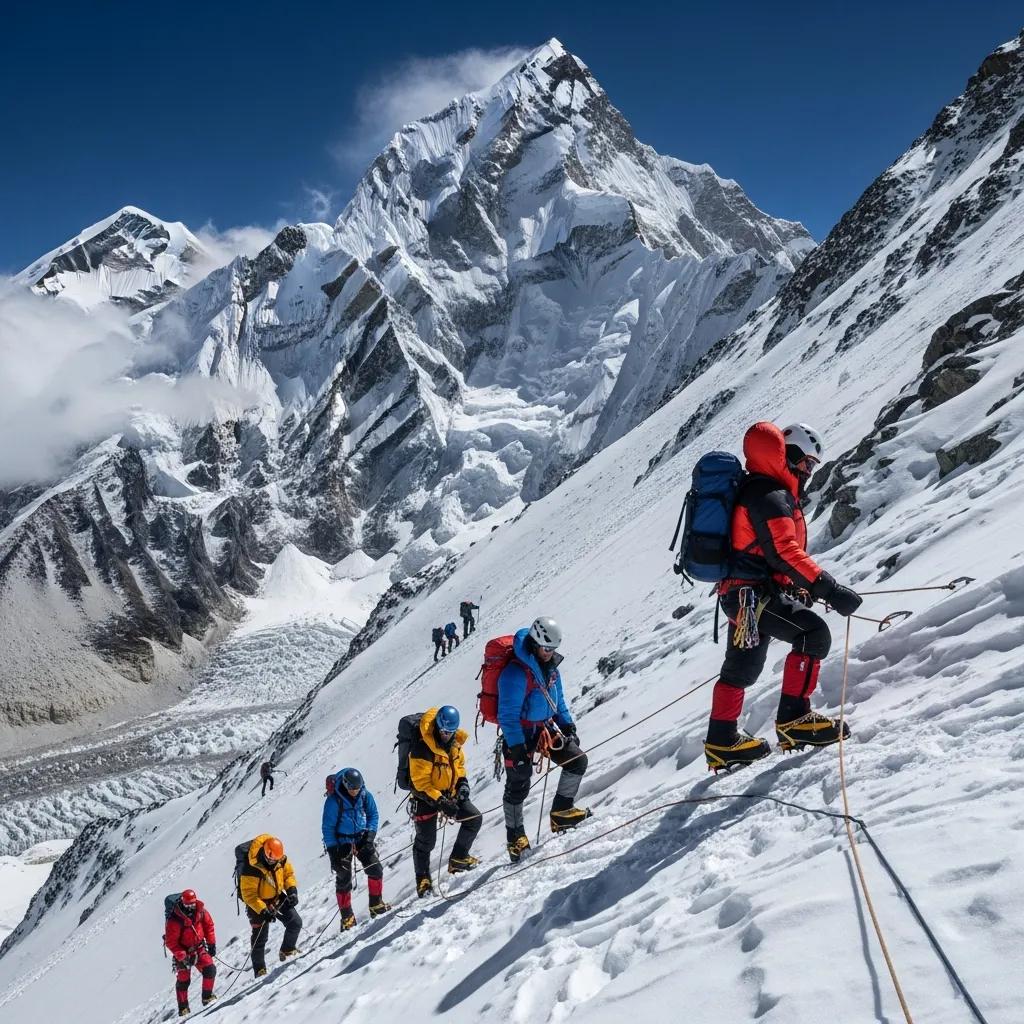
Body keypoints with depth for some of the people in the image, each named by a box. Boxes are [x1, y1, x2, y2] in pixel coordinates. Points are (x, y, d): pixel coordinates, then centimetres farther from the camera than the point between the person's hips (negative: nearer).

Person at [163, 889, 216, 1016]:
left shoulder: (200, 911, -11)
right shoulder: (174, 920, -25)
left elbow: (209, 925, 4)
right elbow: (171, 942, -21)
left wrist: (211, 943, 1)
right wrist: (182, 956, -24)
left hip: (199, 947, 4)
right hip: (182, 951, -4)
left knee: (210, 969, -11)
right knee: (183, 980, 1)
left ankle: (207, 997, 4)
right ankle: (183, 1008, 15)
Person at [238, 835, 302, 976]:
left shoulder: (281, 859, -15)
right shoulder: (252, 868, -32)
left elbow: (288, 874, 3)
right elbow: (248, 894, -27)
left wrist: (292, 890, -14)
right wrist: (262, 910, -34)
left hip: (277, 897, 5)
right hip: (257, 902, -5)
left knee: (295, 922, 0)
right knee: (260, 938, -1)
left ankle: (287, 951, 24)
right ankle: (260, 970, 13)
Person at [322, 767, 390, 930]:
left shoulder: (365, 796, -8)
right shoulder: (334, 800, -20)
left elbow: (373, 815, 6)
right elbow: (327, 827, -13)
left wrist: (370, 834, -9)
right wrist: (333, 851, -14)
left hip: (361, 839, 4)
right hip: (342, 842, -4)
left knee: (375, 869, -6)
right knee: (343, 879, -1)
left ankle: (376, 905, 12)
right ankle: (347, 917, 9)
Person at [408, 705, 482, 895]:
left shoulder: (454, 742, -4)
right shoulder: (422, 748, -27)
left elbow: (459, 764, 13)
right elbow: (421, 782, -25)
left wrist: (462, 783, -5)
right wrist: (440, 802, -29)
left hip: (449, 793, 7)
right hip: (426, 796, -7)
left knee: (474, 819, -1)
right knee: (426, 841, 0)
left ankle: (458, 858, 11)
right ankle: (423, 880, 18)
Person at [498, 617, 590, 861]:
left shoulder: (551, 666, 3)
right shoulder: (516, 672, -24)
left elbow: (558, 700, 17)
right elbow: (508, 714, -23)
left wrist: (568, 725, 8)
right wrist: (516, 748, -24)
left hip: (546, 727, 8)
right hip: (520, 733, -8)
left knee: (577, 760, -2)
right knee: (518, 786, 0)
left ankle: (561, 812, 9)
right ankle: (515, 837, 15)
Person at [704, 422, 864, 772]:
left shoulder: (765, 492, 19)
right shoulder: (769, 497, -15)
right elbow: (784, 553, -27)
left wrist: (801, 590, 23)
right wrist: (829, 589, -31)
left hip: (742, 593, 11)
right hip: (753, 594, -11)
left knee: (742, 668, 20)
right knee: (814, 634, -20)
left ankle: (721, 742, 31)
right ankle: (793, 719, -18)